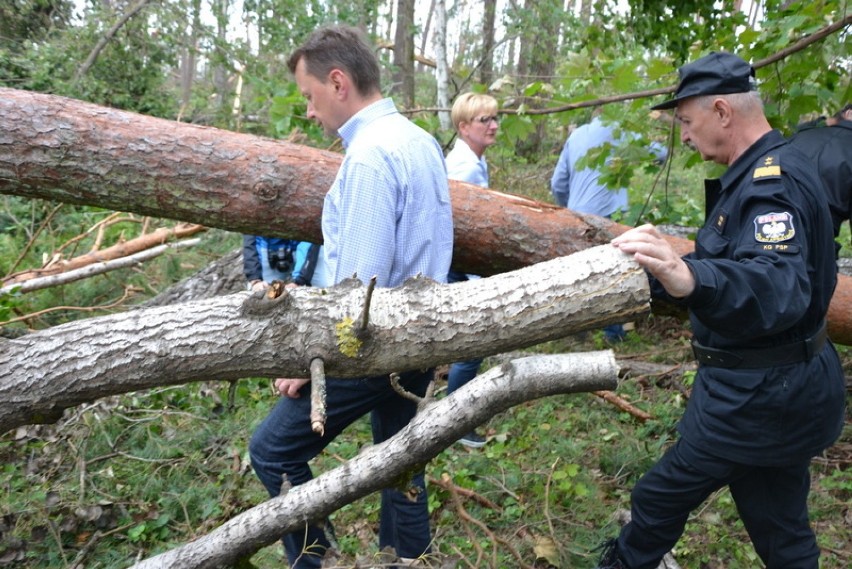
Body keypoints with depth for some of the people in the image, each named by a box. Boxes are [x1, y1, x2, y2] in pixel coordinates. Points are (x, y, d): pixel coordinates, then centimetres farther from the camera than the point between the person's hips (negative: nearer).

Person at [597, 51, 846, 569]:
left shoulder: (770, 182, -24)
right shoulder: (782, 167, 9)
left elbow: (778, 288, -42)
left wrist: (688, 278, -61)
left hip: (757, 392, -11)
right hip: (791, 386, 11)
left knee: (662, 497, 8)